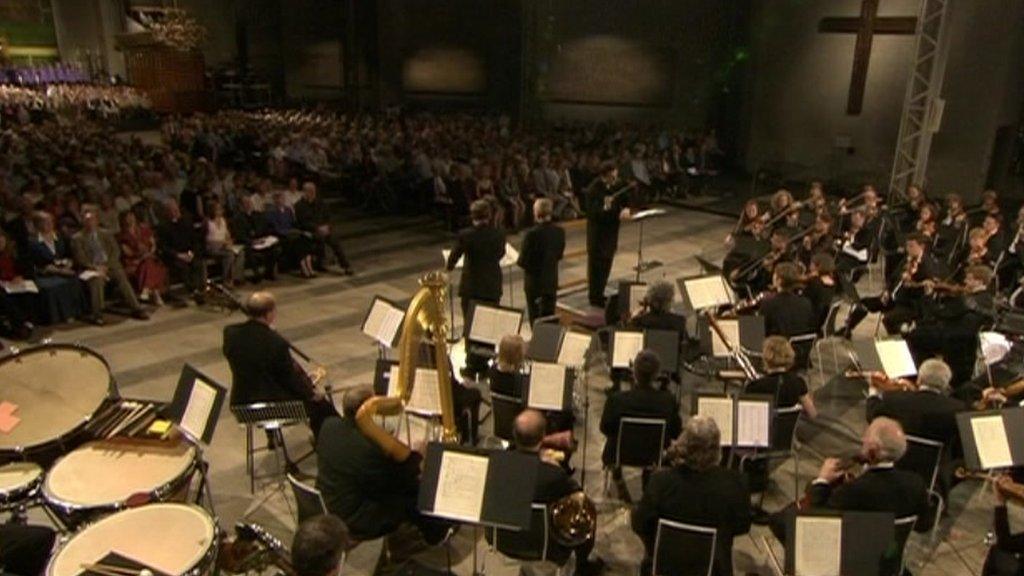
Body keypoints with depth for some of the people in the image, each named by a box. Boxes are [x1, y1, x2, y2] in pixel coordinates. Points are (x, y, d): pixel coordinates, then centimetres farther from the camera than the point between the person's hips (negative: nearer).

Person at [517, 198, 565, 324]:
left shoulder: (531, 234, -24)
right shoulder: (559, 231, -6)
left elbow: (523, 261, -19)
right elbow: (559, 255, 6)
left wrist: (518, 260, 2)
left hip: (534, 282, -5)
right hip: (552, 281, 5)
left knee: (535, 317, 9)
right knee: (549, 314, 17)